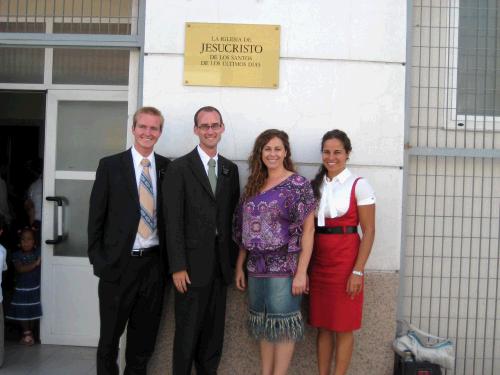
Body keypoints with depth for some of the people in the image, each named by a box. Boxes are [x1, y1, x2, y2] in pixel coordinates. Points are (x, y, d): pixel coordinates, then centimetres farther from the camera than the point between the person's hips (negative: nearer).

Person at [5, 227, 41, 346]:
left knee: (34, 312, 9)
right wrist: (35, 264, -27)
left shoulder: (38, 252, -3)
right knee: (22, 312, 5)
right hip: (21, 289, -1)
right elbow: (20, 269, -20)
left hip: (35, 288, 1)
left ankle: (30, 332, 26)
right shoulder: (16, 255, -7)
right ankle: (26, 333, 21)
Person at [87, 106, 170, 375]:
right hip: (118, 262, -2)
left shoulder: (167, 168, 4)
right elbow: (96, 215, -1)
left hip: (154, 262, 2)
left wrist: (170, 260, 2)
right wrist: (97, 259, -5)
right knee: (110, 333, 11)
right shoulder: (110, 165, -2)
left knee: (145, 332, 15)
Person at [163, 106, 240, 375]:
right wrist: (178, 266, -13)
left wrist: (234, 258, 6)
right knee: (188, 330, 5)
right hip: (192, 264, -4)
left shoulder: (231, 169, 11)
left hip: (221, 263, 5)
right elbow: (173, 221, -9)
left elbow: (232, 216, 12)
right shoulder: (179, 168, -5)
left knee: (214, 330, 13)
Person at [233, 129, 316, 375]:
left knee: (283, 325, 3)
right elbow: (244, 230, 12)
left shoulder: (298, 184, -6)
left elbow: (308, 229, -10)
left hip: (285, 267, -5)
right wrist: (239, 267, 10)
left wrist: (301, 272, -15)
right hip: (257, 267, 5)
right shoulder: (253, 186, 10)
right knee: (263, 325, 13)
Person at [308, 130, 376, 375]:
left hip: (345, 262, -4)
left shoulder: (359, 185, -5)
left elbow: (368, 231, -7)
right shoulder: (316, 185, 9)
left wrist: (358, 271, -13)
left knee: (343, 327, 5)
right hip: (318, 262, 4)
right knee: (322, 325, 12)